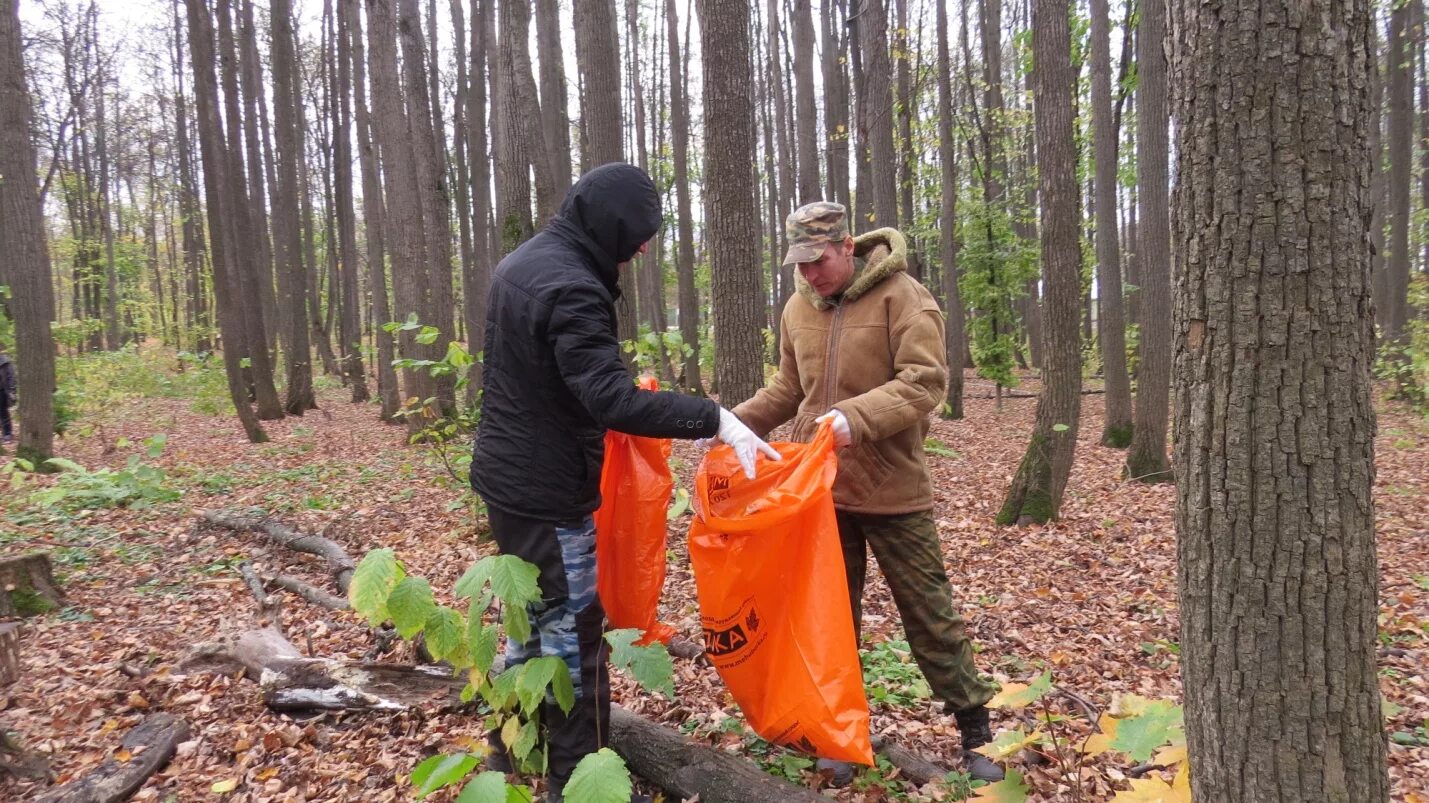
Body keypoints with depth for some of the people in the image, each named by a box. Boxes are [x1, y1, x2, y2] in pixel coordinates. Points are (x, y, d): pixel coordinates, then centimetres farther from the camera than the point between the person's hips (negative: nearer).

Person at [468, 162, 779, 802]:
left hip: (510, 476, 10)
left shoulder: (522, 263, 8)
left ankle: (511, 750, 36)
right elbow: (613, 400, -32)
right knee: (572, 632, 2)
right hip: (548, 490, -10)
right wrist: (715, 419, -31)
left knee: (535, 616, 22)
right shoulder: (571, 288, -23)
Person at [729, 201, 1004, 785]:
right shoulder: (797, 308, 7)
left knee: (929, 614, 5)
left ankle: (975, 730, 21)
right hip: (820, 488, 5)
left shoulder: (901, 297, -11)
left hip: (892, 488, -5)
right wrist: (740, 420, 1)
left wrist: (857, 418, -32)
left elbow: (925, 382, -19)